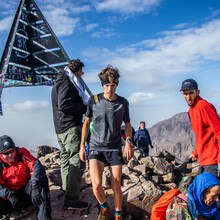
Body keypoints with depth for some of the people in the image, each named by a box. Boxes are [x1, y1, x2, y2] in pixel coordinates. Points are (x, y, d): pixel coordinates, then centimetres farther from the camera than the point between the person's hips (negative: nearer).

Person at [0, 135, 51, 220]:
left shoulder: (22, 153, -7)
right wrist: (10, 195, -35)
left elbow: (37, 165, -21)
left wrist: (35, 187, -36)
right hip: (9, 199, -1)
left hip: (25, 191, 1)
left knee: (41, 178, -28)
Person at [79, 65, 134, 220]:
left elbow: (127, 125, 11)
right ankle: (104, 208, 19)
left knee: (116, 186, 1)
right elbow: (86, 123, 8)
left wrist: (128, 143, -6)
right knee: (96, 185, -14)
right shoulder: (94, 100, -4)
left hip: (115, 149, 1)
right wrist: (82, 145, 6)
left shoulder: (123, 103, -1)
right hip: (96, 147, -1)